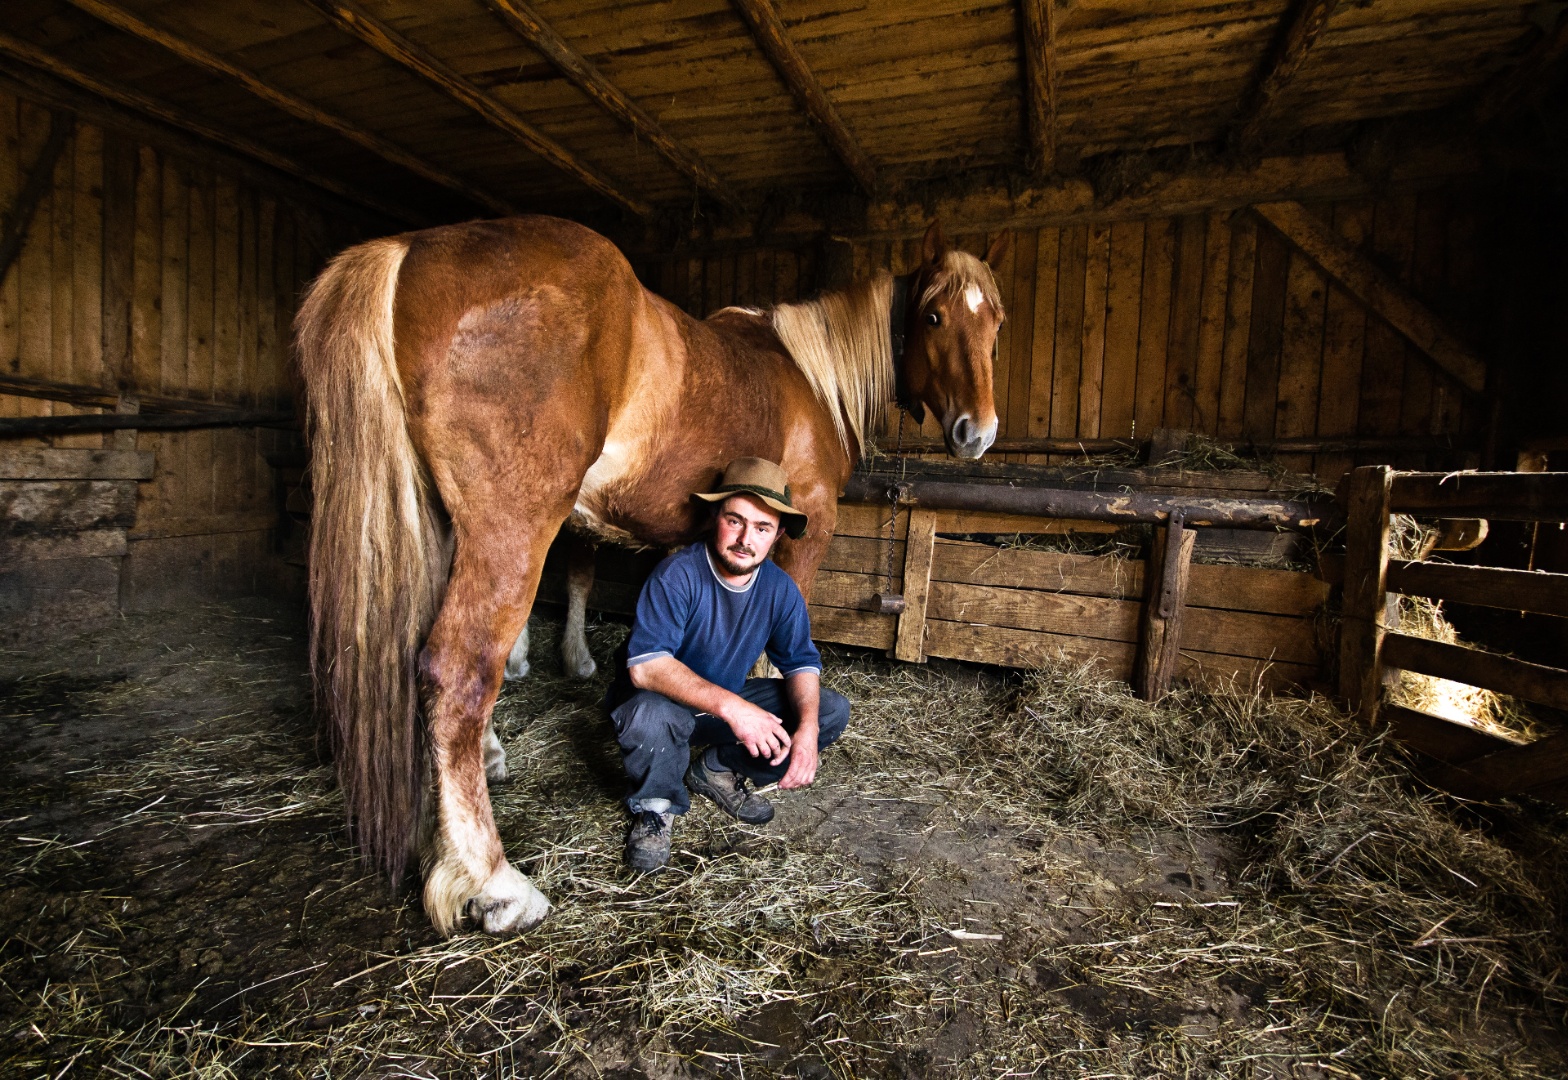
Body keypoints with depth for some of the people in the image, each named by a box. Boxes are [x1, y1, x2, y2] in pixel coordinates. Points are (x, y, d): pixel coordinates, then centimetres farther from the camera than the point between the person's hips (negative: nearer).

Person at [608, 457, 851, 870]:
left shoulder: (780, 589, -9)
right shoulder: (678, 576, -26)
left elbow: (802, 662, -4)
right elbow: (644, 666, -35)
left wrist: (807, 727, -24)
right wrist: (728, 705, -45)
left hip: (731, 703, 5)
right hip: (665, 702, -5)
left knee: (832, 710, -8)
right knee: (652, 717, -41)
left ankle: (718, 770, 7)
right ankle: (655, 807, -5)